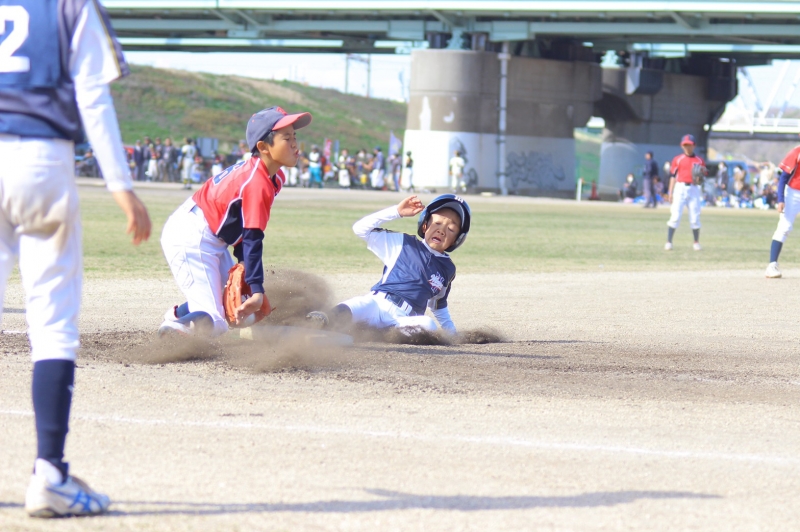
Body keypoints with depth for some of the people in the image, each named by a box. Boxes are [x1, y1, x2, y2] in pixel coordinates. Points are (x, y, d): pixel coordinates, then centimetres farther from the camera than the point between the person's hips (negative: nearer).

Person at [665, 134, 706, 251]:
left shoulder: (699, 161, 10)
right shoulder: (677, 159, 7)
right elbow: (673, 176, 4)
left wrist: (702, 174, -11)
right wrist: (670, 192, -2)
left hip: (694, 189, 2)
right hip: (680, 188, -1)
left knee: (695, 217, 1)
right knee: (675, 216, -9)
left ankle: (696, 243, 12)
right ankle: (668, 242, -8)